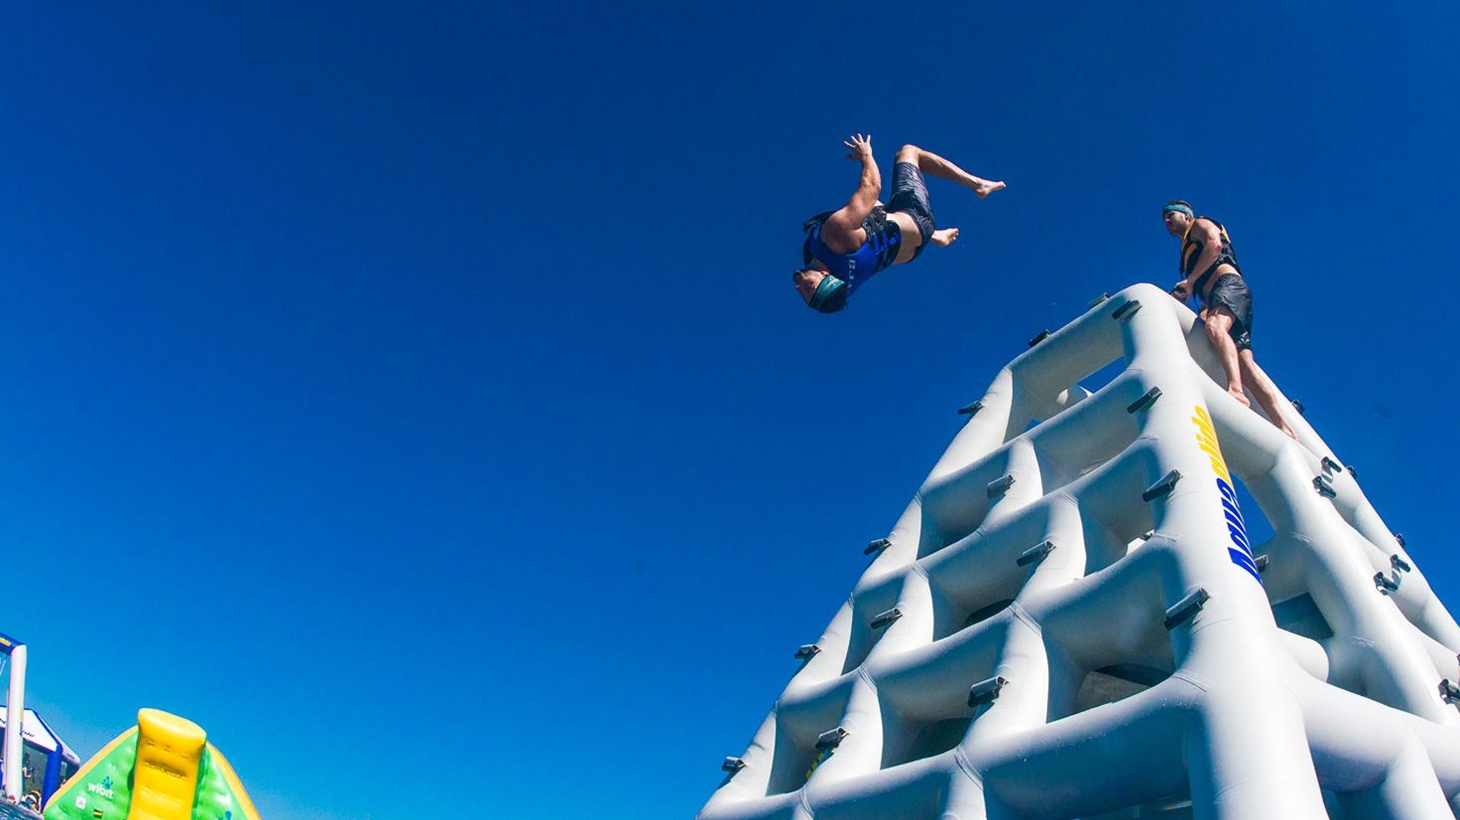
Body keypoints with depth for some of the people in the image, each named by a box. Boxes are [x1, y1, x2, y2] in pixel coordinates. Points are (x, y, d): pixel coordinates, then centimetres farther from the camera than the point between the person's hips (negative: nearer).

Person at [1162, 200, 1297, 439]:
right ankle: (1284, 428, -27)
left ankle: (1236, 390, -62)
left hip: (1230, 285, -7)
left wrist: (1189, 280, -6)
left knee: (1215, 326, -38)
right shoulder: (1188, 249, 39)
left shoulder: (1199, 224, 19)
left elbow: (1214, 245, -6)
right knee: (1244, 363, -12)